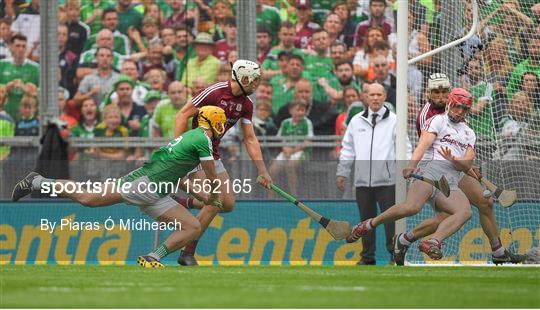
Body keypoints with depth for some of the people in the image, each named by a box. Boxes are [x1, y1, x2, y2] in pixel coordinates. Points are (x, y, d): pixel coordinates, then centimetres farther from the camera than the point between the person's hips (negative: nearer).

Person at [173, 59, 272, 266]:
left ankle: (182, 204, 16)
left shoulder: (246, 104, 4)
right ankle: (187, 254, -10)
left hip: (213, 156, 8)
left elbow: (250, 140, 8)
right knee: (216, 201, -18)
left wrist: (262, 171, 0)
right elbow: (183, 115, -16)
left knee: (228, 204, 4)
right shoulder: (214, 92, -18)